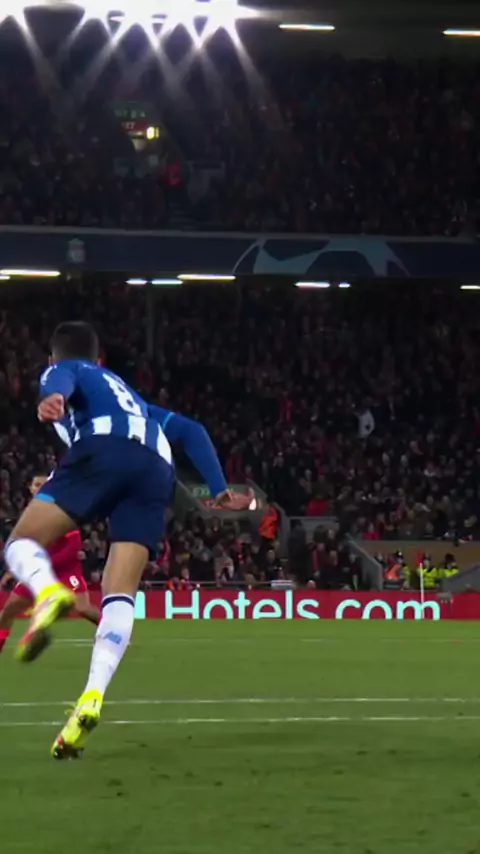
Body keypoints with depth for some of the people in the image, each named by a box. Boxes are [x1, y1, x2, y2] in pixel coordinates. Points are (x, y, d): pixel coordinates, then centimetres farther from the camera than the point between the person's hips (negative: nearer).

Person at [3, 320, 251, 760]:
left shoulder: (60, 370, 26)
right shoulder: (130, 396, 45)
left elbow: (61, 382, -1)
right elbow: (190, 430, 36)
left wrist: (53, 398, -24)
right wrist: (219, 490, 29)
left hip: (103, 450, -5)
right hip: (156, 469, 5)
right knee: (120, 595, -2)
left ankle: (49, 593, -32)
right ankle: (92, 698, -24)